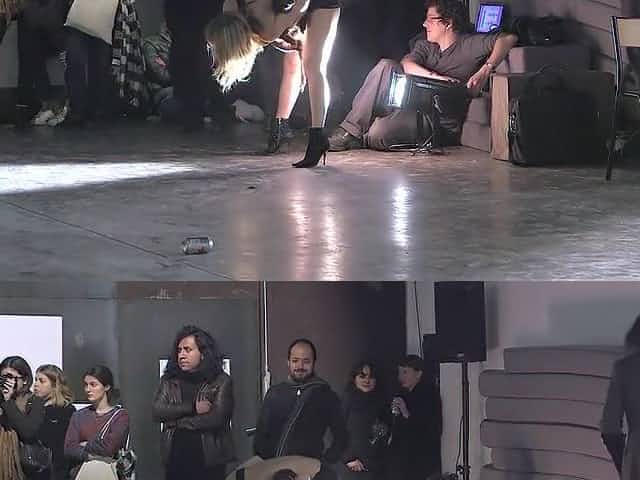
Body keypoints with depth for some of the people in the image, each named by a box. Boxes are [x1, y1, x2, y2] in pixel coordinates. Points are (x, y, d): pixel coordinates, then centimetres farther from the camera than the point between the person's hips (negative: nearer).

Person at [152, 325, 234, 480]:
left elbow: (216, 419, -12)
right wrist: (192, 408, -13)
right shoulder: (169, 381, 10)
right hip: (175, 460, 3)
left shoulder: (221, 381, -1)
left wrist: (178, 422, -5)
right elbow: (157, 412, -3)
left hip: (209, 461, -3)